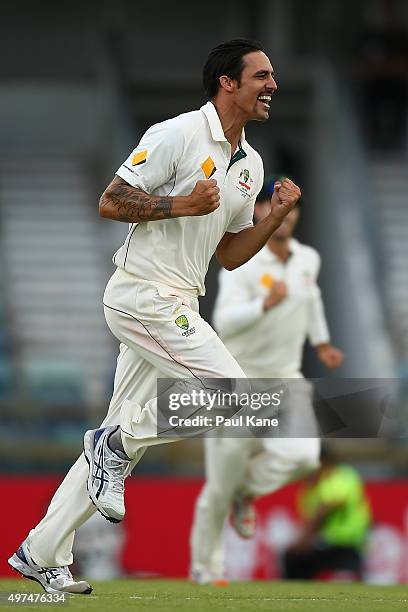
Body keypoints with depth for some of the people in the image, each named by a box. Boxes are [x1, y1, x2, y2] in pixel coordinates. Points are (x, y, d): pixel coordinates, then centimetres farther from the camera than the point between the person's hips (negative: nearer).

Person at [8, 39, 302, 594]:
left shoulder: (250, 164, 15)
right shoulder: (178, 135, -11)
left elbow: (230, 255, 19)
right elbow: (110, 203, -12)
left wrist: (276, 216, 5)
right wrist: (182, 204, -21)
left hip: (176, 308, 9)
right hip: (142, 294, -9)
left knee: (123, 438, 9)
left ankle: (42, 555, 15)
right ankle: (117, 443, -2)